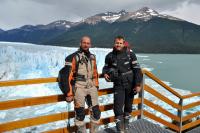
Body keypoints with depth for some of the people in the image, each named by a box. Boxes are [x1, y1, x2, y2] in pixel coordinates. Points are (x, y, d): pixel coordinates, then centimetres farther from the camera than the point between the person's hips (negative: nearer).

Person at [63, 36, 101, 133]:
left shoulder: (92, 57, 13)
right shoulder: (73, 57, -6)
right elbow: (68, 76, -10)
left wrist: (96, 86, 17)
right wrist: (69, 93, -12)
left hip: (91, 86, 5)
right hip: (79, 87, -5)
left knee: (96, 112, 5)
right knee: (80, 113, -3)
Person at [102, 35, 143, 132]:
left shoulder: (130, 54, -8)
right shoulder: (110, 56, -2)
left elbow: (137, 69, -8)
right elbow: (106, 67, 14)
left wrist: (138, 84, -11)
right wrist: (105, 73, -8)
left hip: (130, 84, 0)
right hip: (118, 85, 0)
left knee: (128, 104, 15)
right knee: (118, 106, -7)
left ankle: (126, 121, 40)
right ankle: (120, 128, 9)